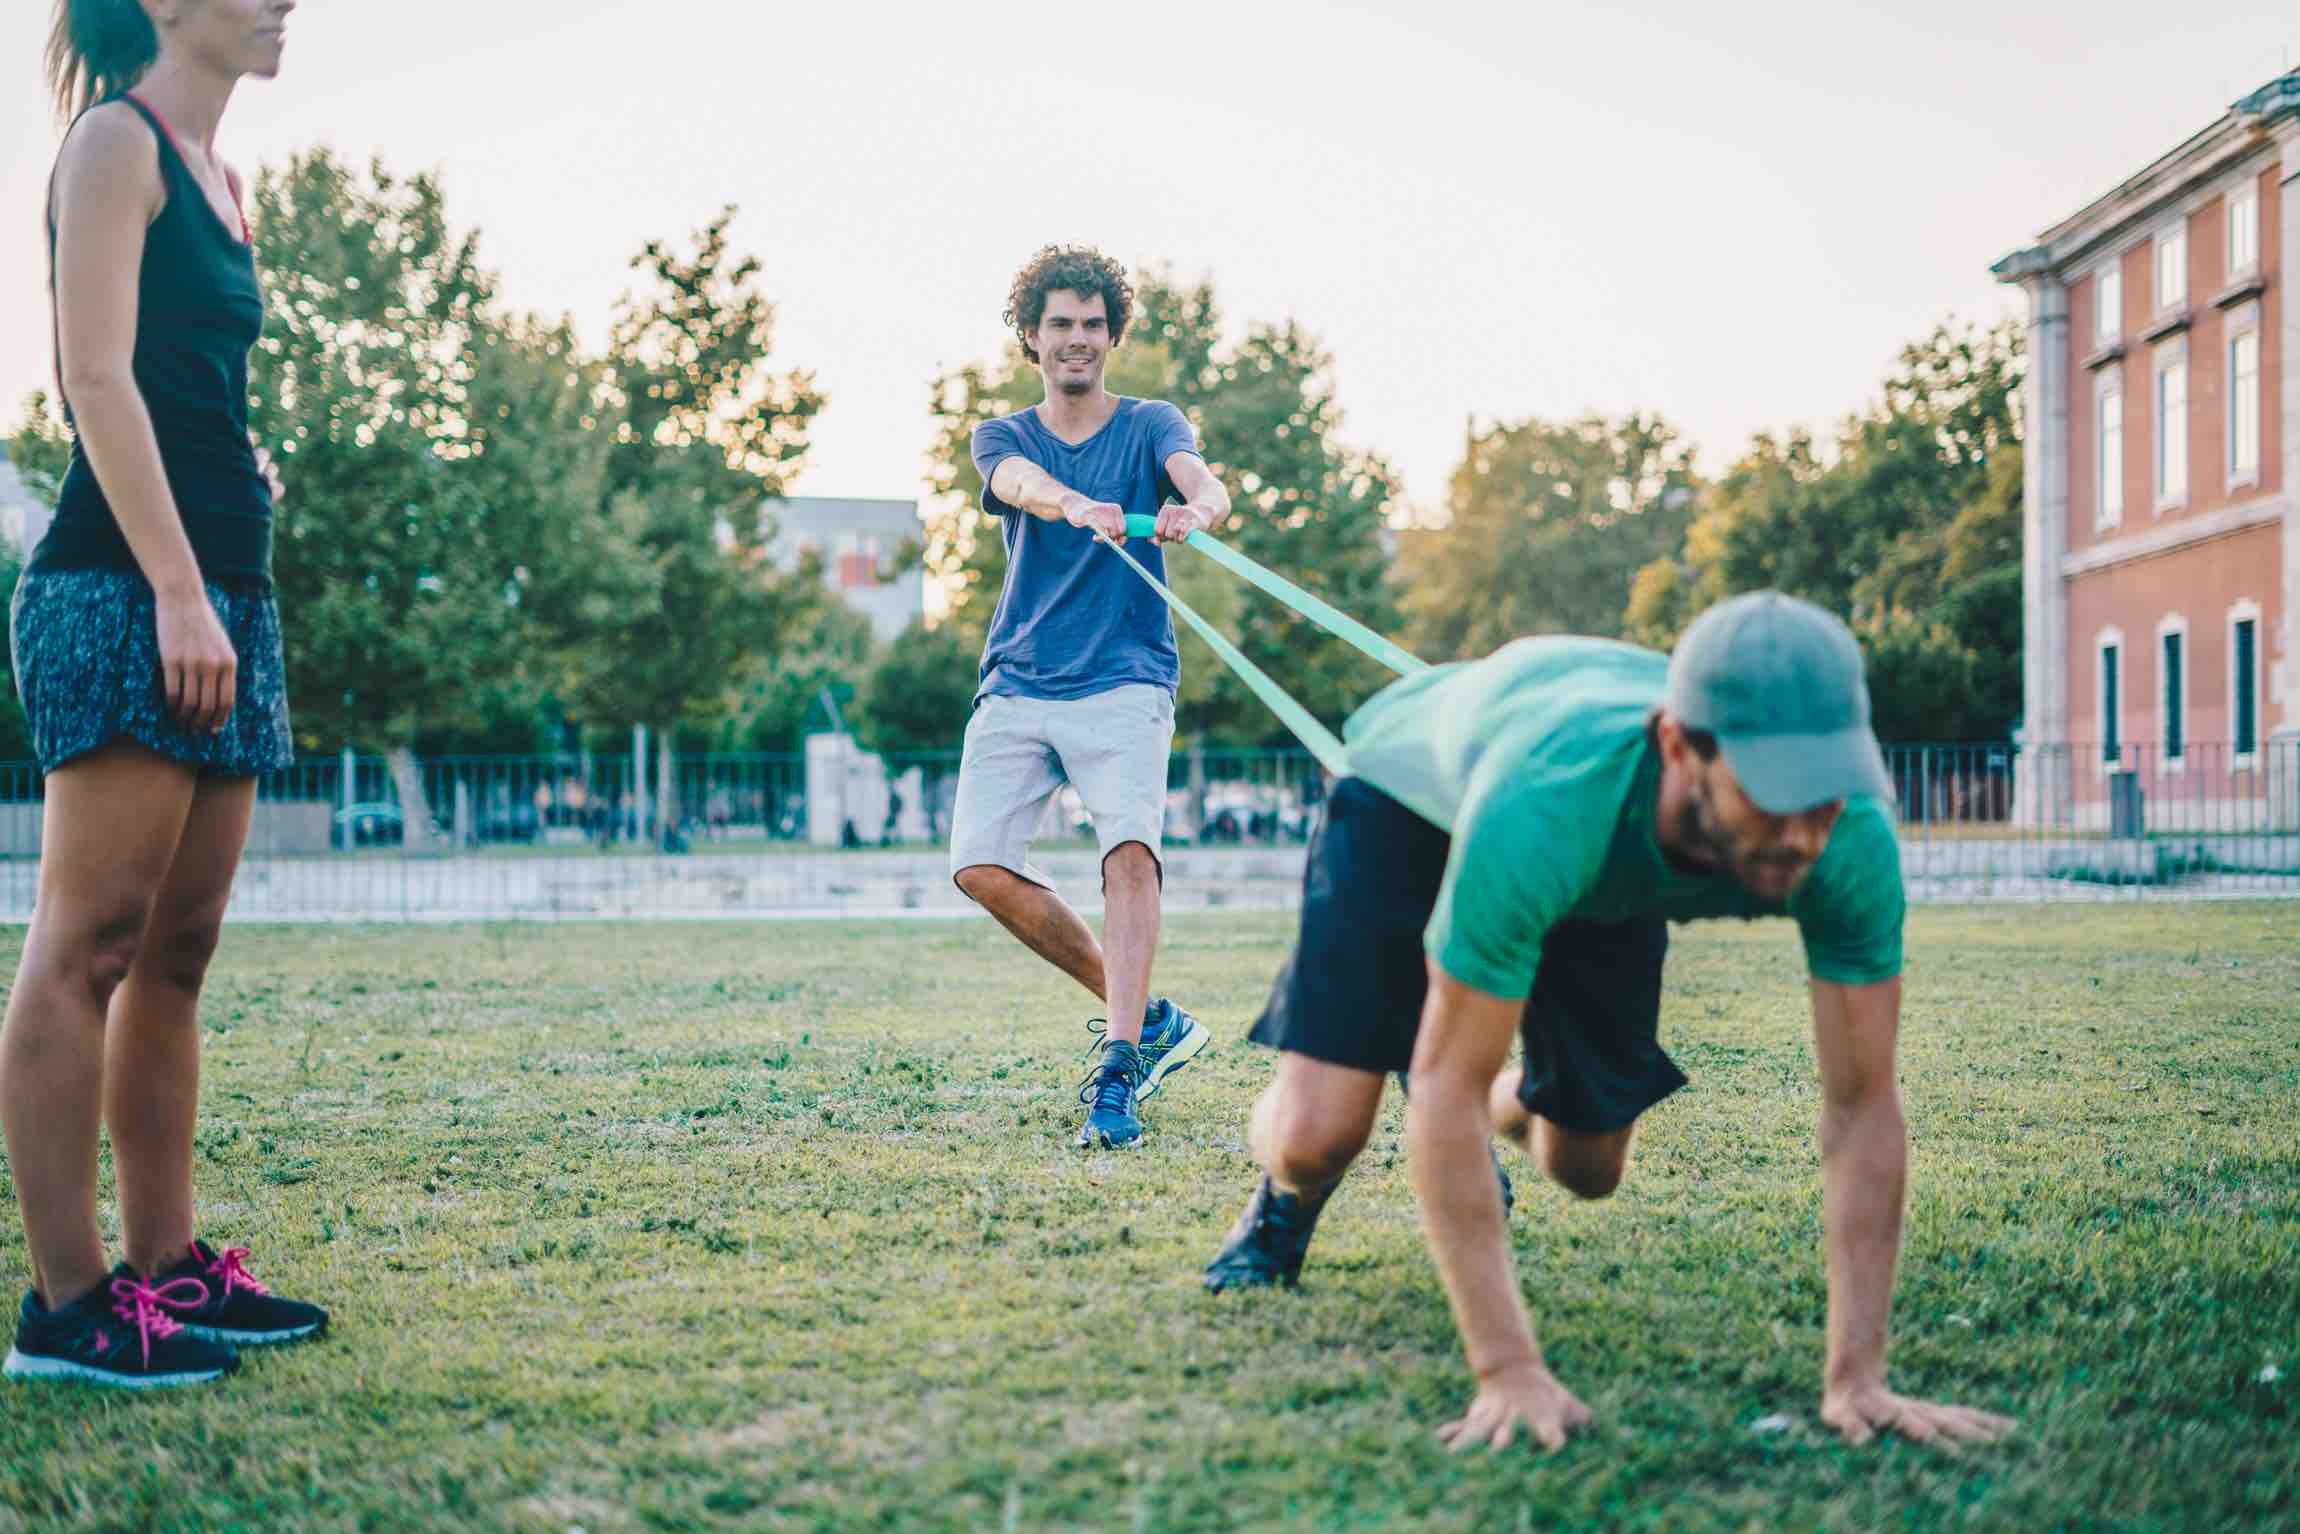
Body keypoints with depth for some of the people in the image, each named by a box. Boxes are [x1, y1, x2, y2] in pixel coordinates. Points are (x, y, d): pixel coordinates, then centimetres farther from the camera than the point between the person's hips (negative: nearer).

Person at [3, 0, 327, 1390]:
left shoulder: (219, 179, 21)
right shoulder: (117, 143, -4)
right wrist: (177, 590, -20)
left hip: (222, 588, 9)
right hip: (124, 590, -9)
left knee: (178, 954, 9)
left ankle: (170, 1268, 14)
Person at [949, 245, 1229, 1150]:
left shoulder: (1151, 426, 8)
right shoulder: (1002, 438, 11)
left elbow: (1203, 483, -15)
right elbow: (1024, 485, -14)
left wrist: (1195, 511, -42)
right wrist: (1076, 506, -39)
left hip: (1125, 682, -3)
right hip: (1017, 685, 3)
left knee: (1131, 850, -23)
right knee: (982, 866, -10)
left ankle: (1118, 1070, -24)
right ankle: (1143, 1015, 5)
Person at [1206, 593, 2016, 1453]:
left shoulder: (1853, 842, -37)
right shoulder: (1544, 808, -48)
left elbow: (1862, 1104, -30)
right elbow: (1448, 1089, -41)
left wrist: (1856, 1379, -35)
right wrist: (1508, 1371, -42)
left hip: (1612, 876, 4)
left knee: (1586, 1168, 7)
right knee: (1318, 1136, -19)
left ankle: (1509, 1114, 43)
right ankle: (1288, 1199, 19)